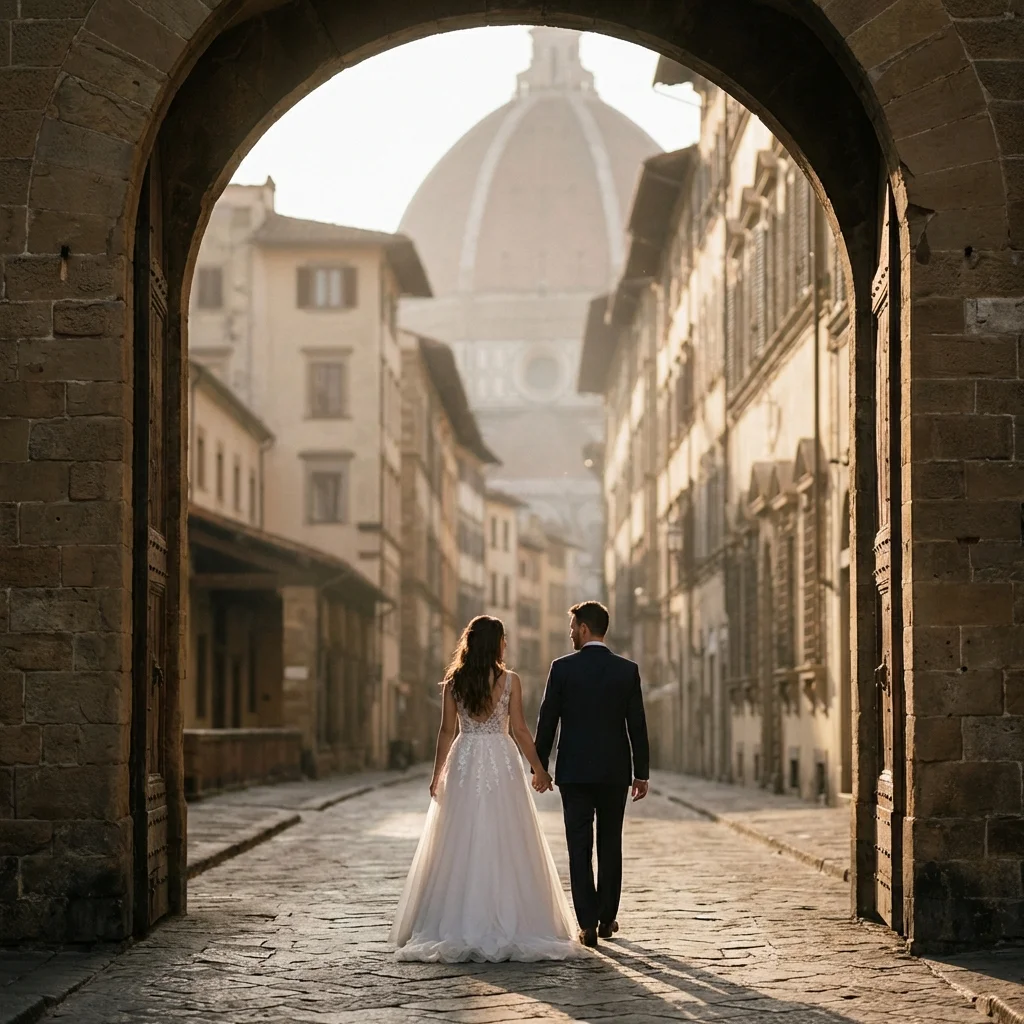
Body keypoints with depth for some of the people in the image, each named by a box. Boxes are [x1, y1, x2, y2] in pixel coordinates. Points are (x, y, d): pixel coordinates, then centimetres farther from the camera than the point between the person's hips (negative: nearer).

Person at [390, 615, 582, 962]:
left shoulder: (454, 682, 1)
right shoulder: (510, 680, -5)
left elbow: (447, 731, 2)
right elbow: (519, 730, -4)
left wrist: (437, 774, 11)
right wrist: (538, 769, 5)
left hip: (463, 764, 2)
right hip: (501, 762, -2)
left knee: (461, 846, 5)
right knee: (504, 847, 2)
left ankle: (458, 930, 4)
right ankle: (508, 927, 1)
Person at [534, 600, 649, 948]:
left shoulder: (562, 668, -6)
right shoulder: (628, 670, -1)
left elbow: (547, 721, -4)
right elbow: (637, 725, 0)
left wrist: (539, 767, 5)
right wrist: (641, 773, 6)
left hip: (574, 772, -2)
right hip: (614, 772, 2)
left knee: (579, 848, -1)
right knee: (610, 846, 13)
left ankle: (588, 923, -8)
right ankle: (607, 918, 19)